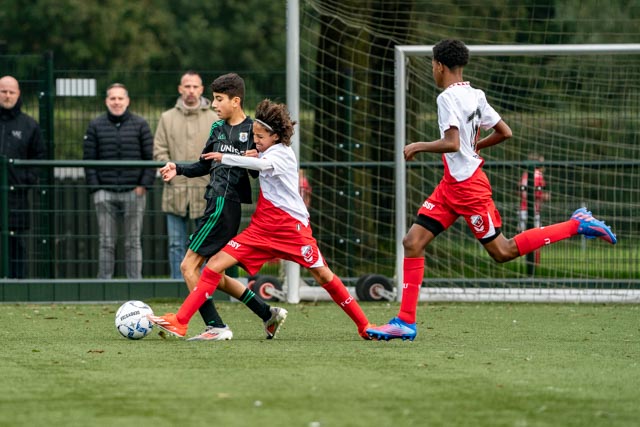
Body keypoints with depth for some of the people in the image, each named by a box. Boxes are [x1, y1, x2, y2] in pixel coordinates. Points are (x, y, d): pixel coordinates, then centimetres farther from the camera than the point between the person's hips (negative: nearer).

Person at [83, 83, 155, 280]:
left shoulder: (140, 125, 5)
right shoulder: (96, 126, 7)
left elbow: (151, 158, 4)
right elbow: (89, 159, 5)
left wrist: (144, 184, -6)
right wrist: (94, 188, -4)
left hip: (134, 192, -1)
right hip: (105, 193, 1)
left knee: (133, 242, 3)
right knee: (106, 242, 2)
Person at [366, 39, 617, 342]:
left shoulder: (448, 98, -17)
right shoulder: (475, 95, 10)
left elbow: (452, 144, -26)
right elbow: (505, 132, 13)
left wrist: (419, 146, -12)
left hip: (467, 185, -10)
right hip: (451, 186, 10)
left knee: (502, 252, -2)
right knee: (412, 243, 3)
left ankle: (577, 225, 4)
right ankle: (405, 322, 1)